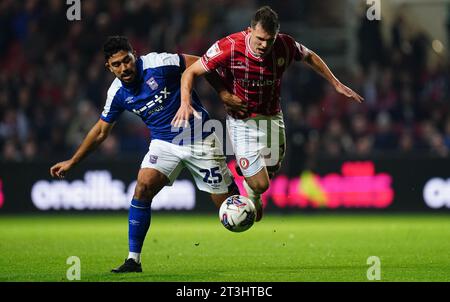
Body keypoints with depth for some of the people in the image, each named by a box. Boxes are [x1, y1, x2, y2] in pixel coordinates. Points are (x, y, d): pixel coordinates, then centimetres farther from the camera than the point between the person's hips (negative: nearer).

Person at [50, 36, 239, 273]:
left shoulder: (159, 63, -18)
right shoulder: (117, 93, -3)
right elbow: (101, 131, 10)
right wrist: (72, 162, 12)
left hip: (199, 140, -3)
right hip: (164, 144, 3)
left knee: (228, 203, -3)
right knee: (143, 187, -18)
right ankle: (133, 260, -11)